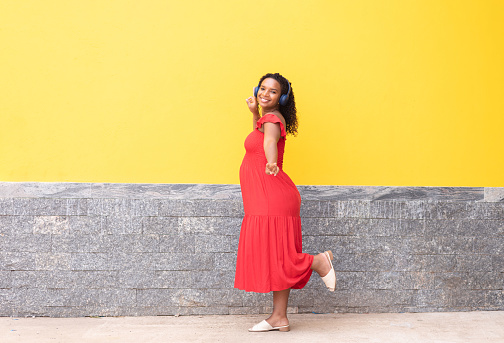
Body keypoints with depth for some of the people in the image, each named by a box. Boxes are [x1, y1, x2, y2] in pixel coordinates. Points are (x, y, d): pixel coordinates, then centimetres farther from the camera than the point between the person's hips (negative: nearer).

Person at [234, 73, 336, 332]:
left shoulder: (273, 118, -10)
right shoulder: (267, 118, 18)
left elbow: (269, 140, -35)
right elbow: (258, 137, 42)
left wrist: (271, 162, -55)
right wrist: (255, 112, 27)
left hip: (272, 199, -10)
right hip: (263, 201, 10)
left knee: (276, 257, -8)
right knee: (275, 260, 10)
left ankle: (319, 262, 10)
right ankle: (279, 318, 16)